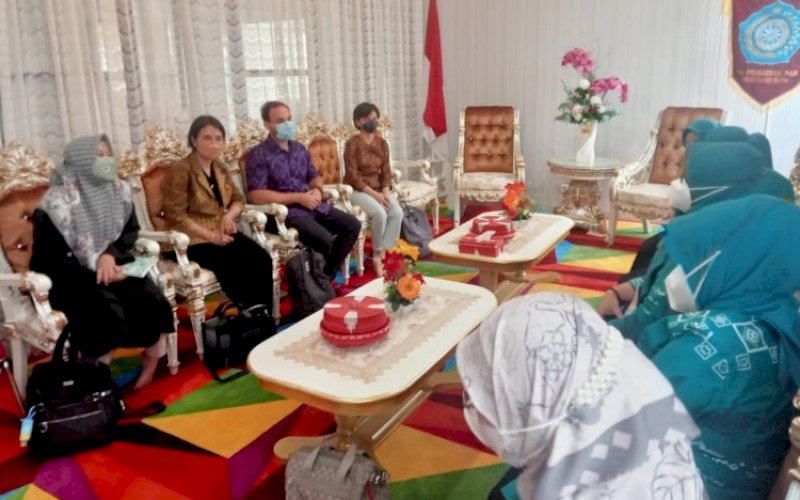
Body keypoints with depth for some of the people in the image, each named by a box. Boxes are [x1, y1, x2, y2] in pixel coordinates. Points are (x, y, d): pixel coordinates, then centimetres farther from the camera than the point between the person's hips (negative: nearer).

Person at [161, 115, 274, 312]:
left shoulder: (220, 169, 12)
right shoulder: (180, 171, -10)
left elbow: (238, 199, 16)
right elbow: (176, 216, -15)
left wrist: (229, 216, -7)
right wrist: (210, 236, -19)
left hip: (222, 233, 6)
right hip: (194, 239, -6)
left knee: (263, 260, -20)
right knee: (238, 266, -29)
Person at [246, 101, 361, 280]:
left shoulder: (300, 148, 14)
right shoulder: (259, 155, -8)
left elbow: (314, 176, 23)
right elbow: (256, 195, -17)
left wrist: (317, 190, -4)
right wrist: (298, 198, -18)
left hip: (312, 205, 8)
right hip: (285, 211, -7)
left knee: (353, 225, -6)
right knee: (325, 240, -29)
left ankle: (327, 275, 2)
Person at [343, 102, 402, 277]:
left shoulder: (382, 143, 6)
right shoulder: (352, 143, -12)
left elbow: (386, 171, 5)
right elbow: (352, 176, -16)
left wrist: (385, 192, -13)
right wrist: (374, 194, -21)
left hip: (379, 188, 5)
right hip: (357, 189, -5)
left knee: (397, 213, -21)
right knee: (380, 213, -30)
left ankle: (379, 255, -13)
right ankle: (378, 251, -6)